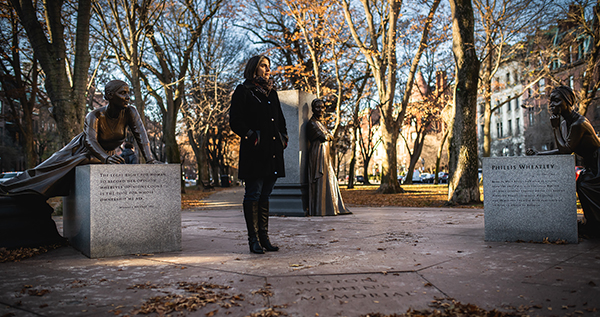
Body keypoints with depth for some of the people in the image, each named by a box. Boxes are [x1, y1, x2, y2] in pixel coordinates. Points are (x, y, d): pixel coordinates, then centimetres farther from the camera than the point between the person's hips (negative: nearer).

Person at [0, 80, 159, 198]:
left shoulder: (130, 112, -22)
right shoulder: (95, 116, -29)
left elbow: (140, 134, -29)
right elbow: (90, 140, -42)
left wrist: (149, 159, -44)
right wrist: (106, 158, -62)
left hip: (107, 154, 3)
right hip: (81, 151, -3)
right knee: (51, 170, -5)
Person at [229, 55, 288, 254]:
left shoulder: (272, 93, 20)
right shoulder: (243, 91, 0)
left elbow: (280, 120, 27)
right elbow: (235, 121, -7)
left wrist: (283, 137, 12)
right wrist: (252, 136, -15)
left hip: (272, 153, 7)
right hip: (254, 152, -6)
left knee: (265, 195, 10)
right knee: (253, 194, -3)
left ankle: (264, 237, 16)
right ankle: (253, 240, 2)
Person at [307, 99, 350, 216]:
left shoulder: (320, 122, 20)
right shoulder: (312, 123, -9)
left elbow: (330, 137, 18)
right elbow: (324, 137, -14)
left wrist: (326, 135, 0)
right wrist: (327, 135, 5)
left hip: (324, 154, 10)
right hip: (318, 153, -10)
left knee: (329, 179, 9)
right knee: (321, 181, -10)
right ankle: (321, 209, -8)